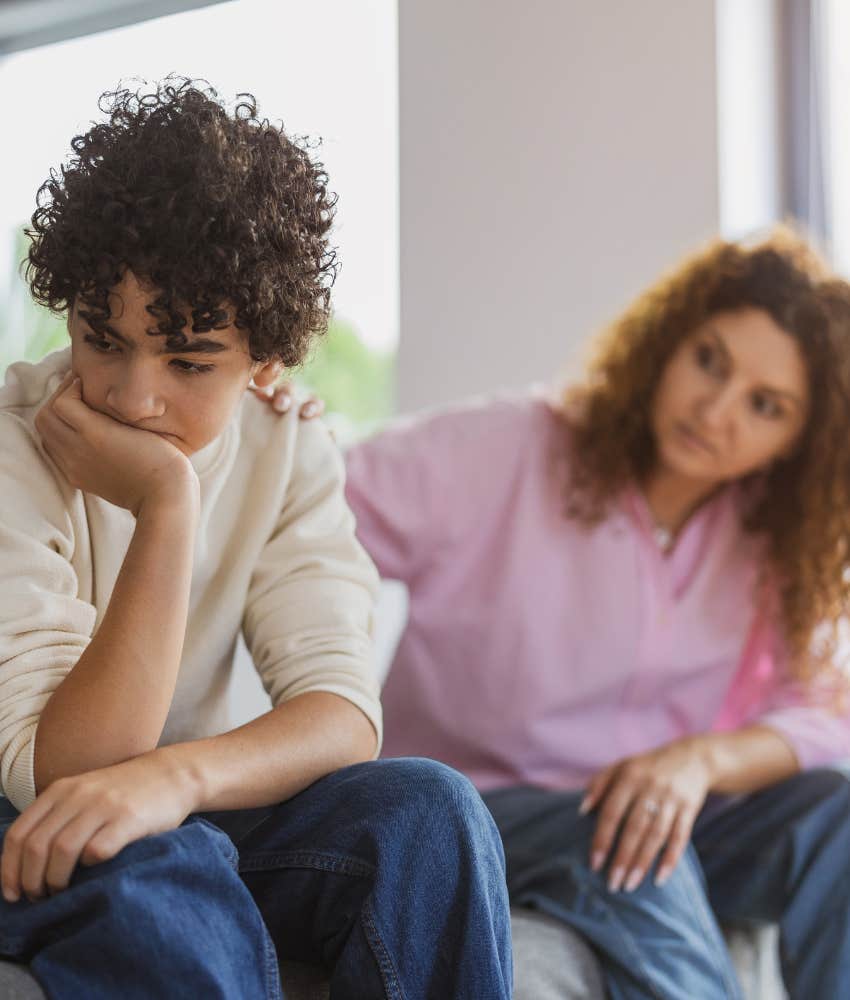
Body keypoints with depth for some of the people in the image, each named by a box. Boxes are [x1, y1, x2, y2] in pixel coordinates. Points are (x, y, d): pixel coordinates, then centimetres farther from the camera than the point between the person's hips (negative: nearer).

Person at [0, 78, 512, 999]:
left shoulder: (289, 460, -3)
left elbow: (342, 713, -14)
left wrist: (178, 775, -35)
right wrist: (165, 505, -31)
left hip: (189, 820, 5)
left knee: (426, 811, -20)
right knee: (150, 865, -38)